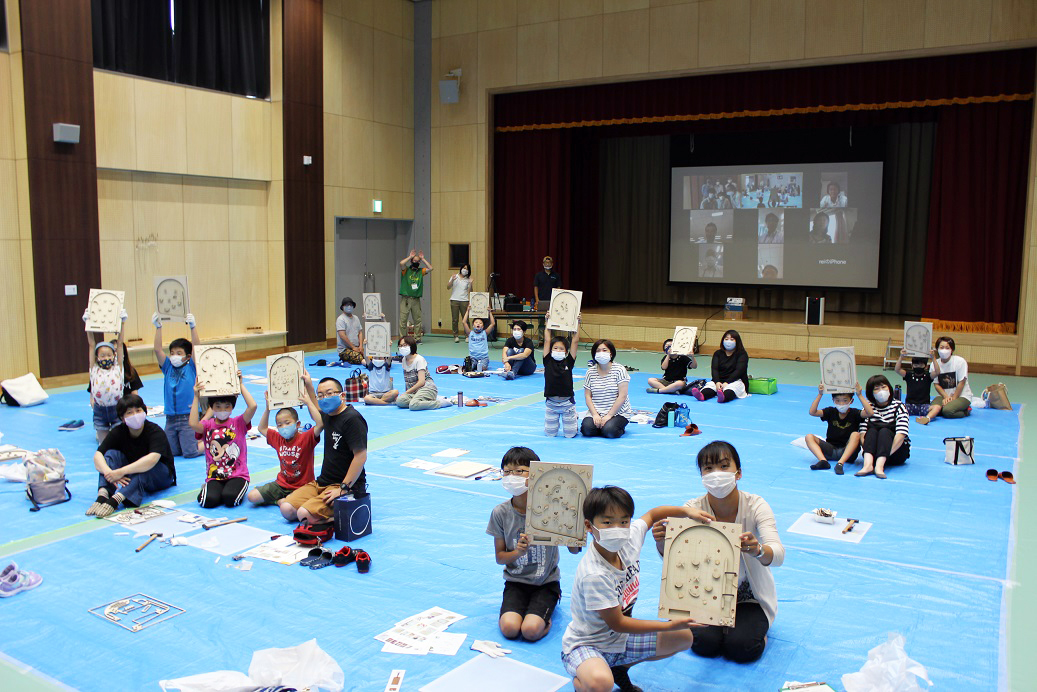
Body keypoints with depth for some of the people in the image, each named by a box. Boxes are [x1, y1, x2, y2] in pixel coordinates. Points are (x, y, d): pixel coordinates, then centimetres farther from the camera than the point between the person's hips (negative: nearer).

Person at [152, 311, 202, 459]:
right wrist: (158, 327, -12)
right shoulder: (168, 368, 7)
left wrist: (193, 327, -25)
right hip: (170, 418, 5)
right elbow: (158, 349, -2)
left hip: (188, 417, -5)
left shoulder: (191, 367, -1)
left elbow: (195, 348, -14)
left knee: (190, 453, -7)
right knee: (170, 452, 8)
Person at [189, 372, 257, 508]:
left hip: (238, 475, -1)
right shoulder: (208, 425, 5)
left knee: (230, 498, -29)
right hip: (214, 477, 1)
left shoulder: (238, 423, 3)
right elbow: (193, 424, -19)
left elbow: (253, 406, -16)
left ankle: (233, 489, 8)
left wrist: (241, 385, -10)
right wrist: (196, 397, -17)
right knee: (209, 500, -25)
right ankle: (207, 487, 12)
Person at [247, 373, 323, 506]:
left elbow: (320, 424, -30)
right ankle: (281, 500, 7)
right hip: (281, 484, 6)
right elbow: (262, 429, 21)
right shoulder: (278, 439, 6)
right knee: (252, 496, -6)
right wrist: (268, 408, 9)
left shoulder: (306, 438, -13)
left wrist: (308, 403, -25)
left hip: (302, 487, -6)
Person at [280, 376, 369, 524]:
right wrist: (308, 384, 28)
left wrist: (343, 488, -22)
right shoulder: (328, 415, 11)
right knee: (287, 509, -4)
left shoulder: (352, 419, -16)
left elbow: (361, 456, -22)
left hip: (348, 486, -9)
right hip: (322, 482, 9)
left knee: (305, 515, -26)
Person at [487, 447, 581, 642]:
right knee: (509, 629, -23)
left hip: (546, 581, -1)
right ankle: (511, 611, 11)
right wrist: (517, 552, -21)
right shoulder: (500, 513, -7)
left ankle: (545, 613, 10)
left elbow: (574, 550, -10)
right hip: (516, 581, 2)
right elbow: (499, 557, 1)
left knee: (531, 630, -23)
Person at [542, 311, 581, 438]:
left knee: (570, 434, 6)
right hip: (551, 403, 1)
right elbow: (547, 340, -3)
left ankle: (574, 420, 39)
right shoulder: (548, 361, -2)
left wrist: (577, 323, -8)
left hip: (567, 403, -1)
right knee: (550, 434, 8)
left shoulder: (568, 362, -3)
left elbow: (575, 342, -6)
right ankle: (554, 423, 41)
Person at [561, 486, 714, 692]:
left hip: (621, 639, 8)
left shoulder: (630, 539, -11)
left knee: (684, 637, 9)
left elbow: (651, 514, 10)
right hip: (586, 644, -8)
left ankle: (619, 668, 16)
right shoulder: (594, 575, -32)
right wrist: (670, 625, -22)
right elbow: (616, 623, -24)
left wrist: (687, 511, -3)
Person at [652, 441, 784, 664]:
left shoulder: (756, 506, -20)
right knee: (704, 643, -18)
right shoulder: (693, 509, -18)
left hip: (750, 596, -1)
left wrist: (758, 550, -58)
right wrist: (662, 543, -49)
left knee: (741, 646, -20)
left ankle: (758, 627, 14)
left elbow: (778, 555, -33)